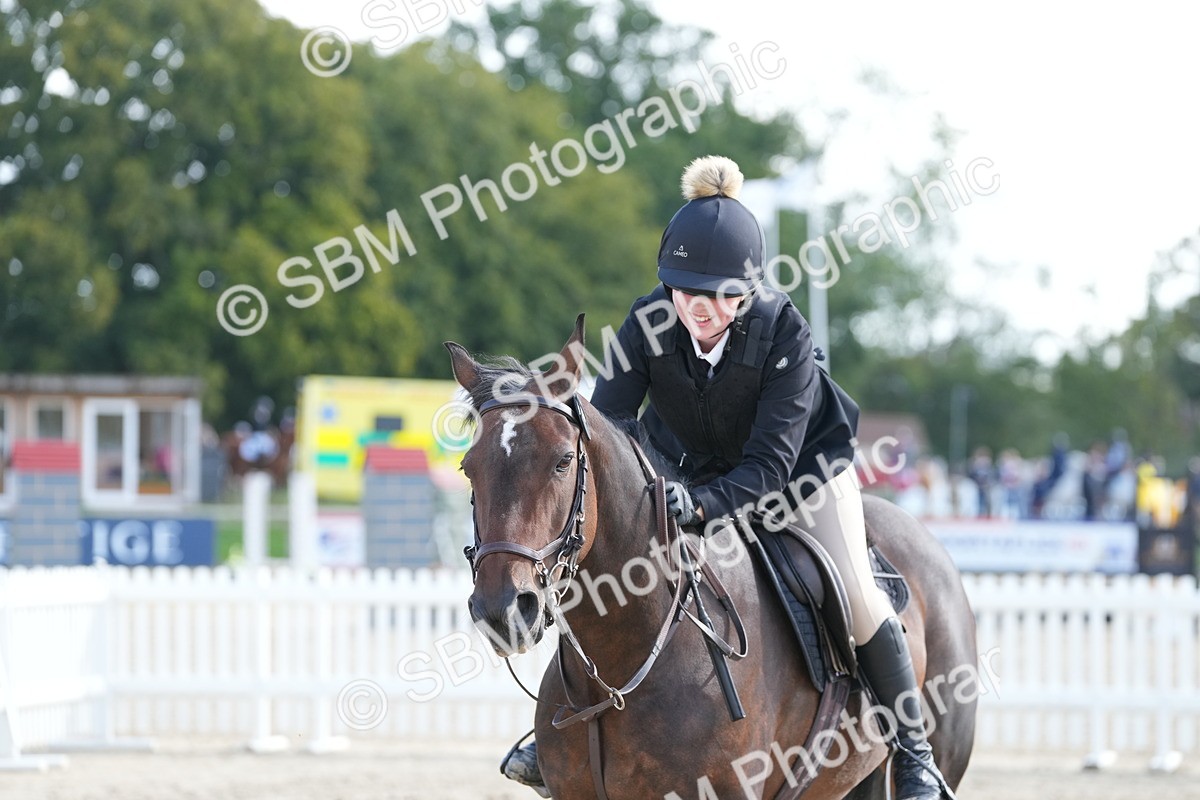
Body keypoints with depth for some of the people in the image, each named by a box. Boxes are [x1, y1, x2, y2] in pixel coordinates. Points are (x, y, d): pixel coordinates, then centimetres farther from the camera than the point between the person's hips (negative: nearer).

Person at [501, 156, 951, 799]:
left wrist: (703, 504, -55)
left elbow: (771, 462, -38)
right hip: (695, 471, 3)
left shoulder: (784, 333, -35)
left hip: (802, 466, -3)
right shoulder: (648, 324, -28)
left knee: (852, 593, -16)